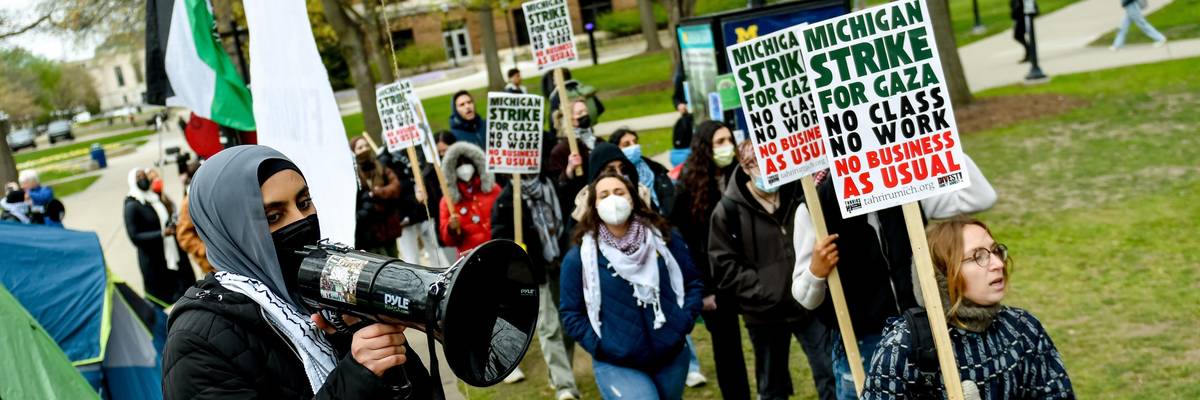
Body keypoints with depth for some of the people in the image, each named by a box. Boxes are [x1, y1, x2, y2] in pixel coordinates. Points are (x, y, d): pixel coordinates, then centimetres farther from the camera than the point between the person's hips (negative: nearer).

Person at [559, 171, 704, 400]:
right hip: (616, 364, -4)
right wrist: (600, 347, -11)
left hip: (671, 357, 4)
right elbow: (571, 314, -1)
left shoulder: (664, 238, 2)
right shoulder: (579, 256, -7)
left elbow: (693, 283, 10)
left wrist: (683, 324, -3)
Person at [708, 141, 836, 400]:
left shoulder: (800, 194, 0)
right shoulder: (728, 209, -7)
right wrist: (768, 295, -15)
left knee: (832, 375, 7)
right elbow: (725, 266, -9)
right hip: (765, 312, -1)